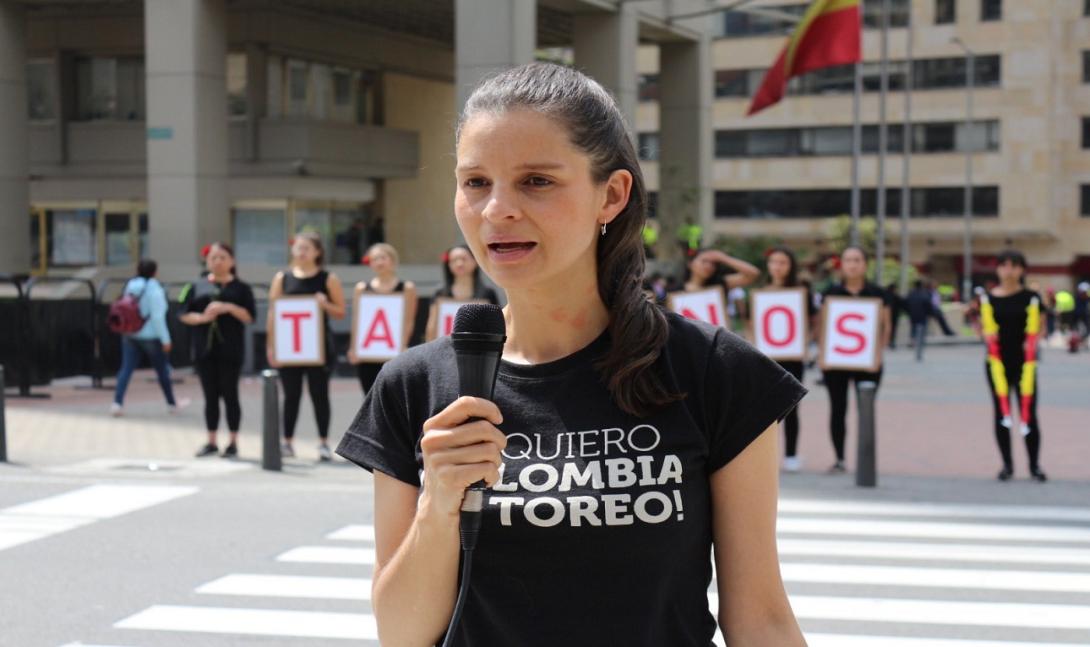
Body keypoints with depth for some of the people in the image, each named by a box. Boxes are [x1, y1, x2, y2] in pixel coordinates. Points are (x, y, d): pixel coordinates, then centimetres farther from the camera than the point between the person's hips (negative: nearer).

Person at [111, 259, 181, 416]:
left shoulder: (130, 286, 4)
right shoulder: (153, 288, -15)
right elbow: (158, 316, -18)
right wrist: (165, 339, -14)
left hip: (130, 335, 5)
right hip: (150, 336, -5)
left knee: (126, 369, 0)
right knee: (162, 370, 11)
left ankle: (117, 402, -16)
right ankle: (172, 404, 25)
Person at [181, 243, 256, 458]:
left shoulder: (241, 288, 2)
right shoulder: (198, 288, 10)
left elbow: (250, 316, -4)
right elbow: (185, 315, 6)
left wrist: (229, 308, -18)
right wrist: (202, 318, -13)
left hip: (230, 349, -3)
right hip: (205, 348, 3)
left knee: (229, 394, 0)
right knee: (210, 395, 7)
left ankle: (233, 442, 7)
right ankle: (211, 442, 14)